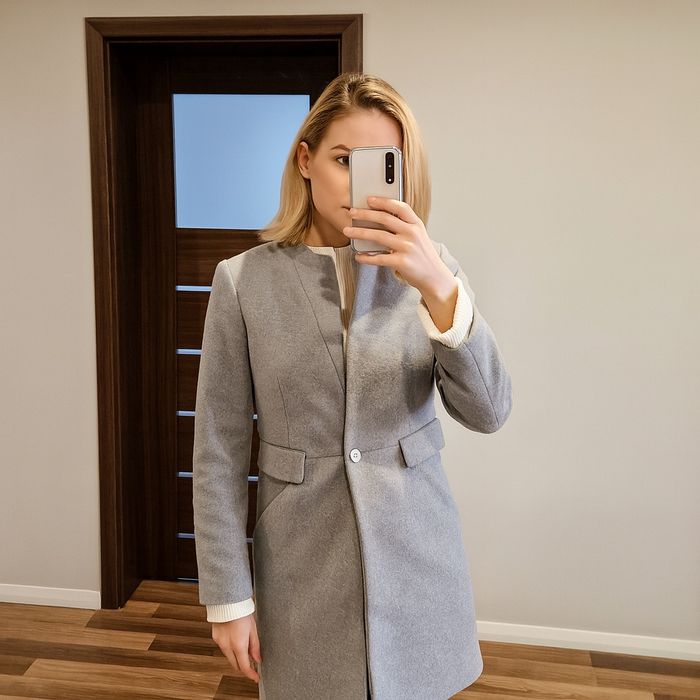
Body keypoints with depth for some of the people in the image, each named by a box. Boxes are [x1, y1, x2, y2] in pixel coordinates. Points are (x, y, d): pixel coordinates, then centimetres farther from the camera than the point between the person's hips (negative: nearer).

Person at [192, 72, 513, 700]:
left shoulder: (429, 270, -5)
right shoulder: (243, 281, -8)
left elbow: (488, 413, -14)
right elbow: (219, 450, -5)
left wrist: (440, 288, -28)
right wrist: (227, 597, -3)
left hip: (416, 555, 1)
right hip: (304, 565, -1)